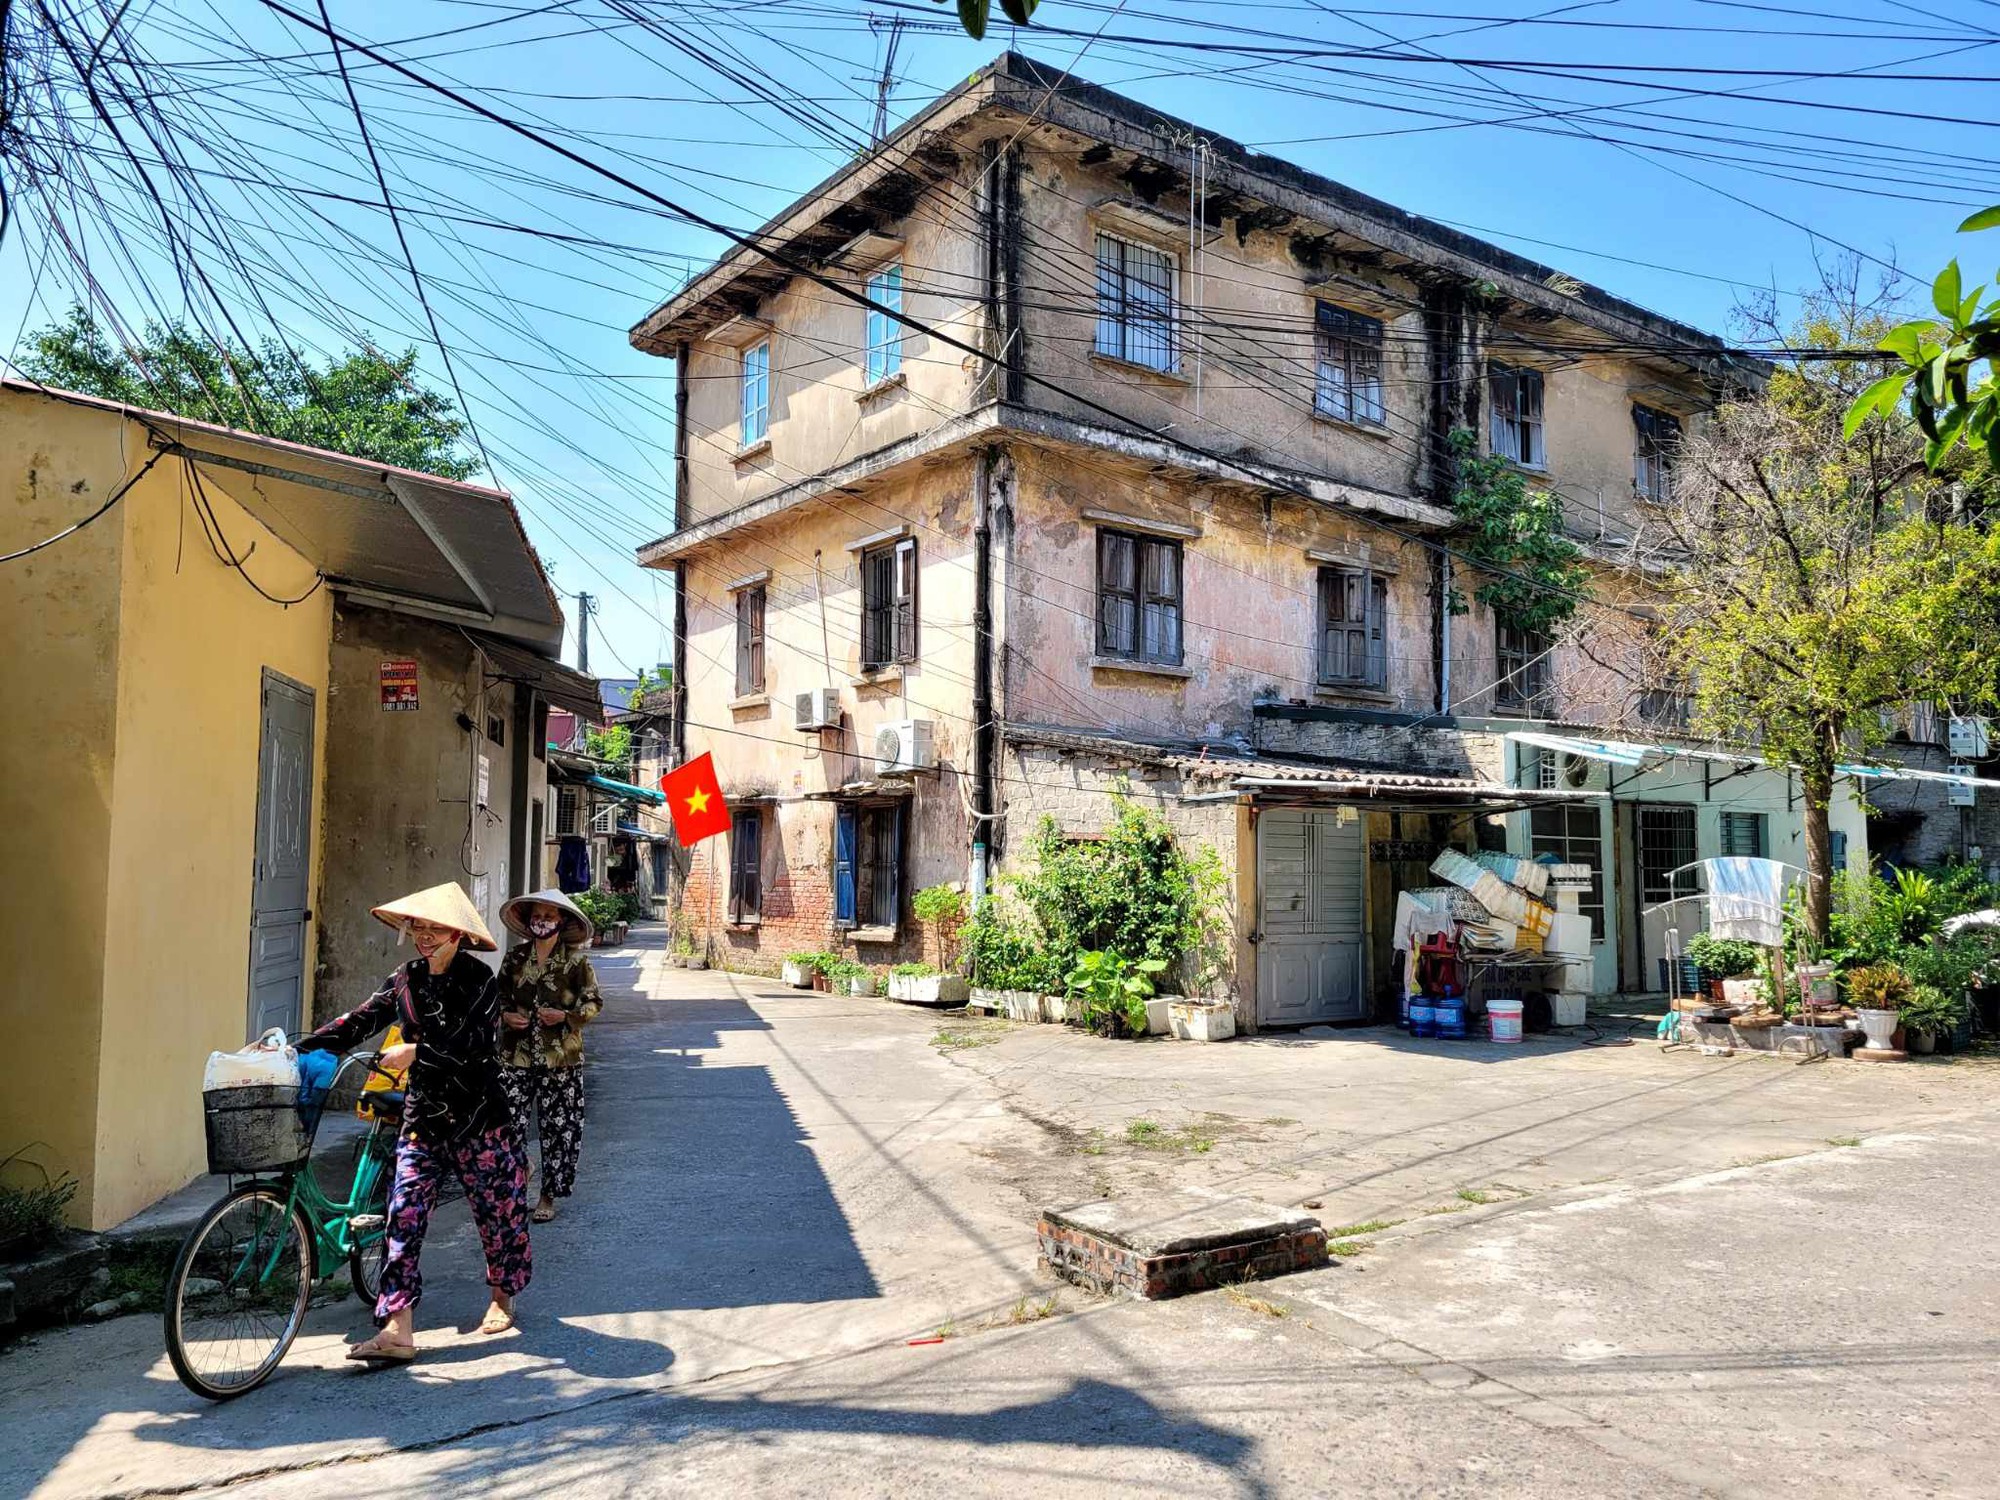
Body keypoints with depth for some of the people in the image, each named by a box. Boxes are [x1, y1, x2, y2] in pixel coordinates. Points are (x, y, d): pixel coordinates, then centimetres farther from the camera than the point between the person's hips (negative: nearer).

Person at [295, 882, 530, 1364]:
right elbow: (359, 1020, 1)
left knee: (496, 1208, 8)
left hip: (478, 1115, -4)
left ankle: (502, 1299, 32)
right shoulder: (406, 979, 6)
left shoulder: (477, 980, -11)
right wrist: (299, 1047, -9)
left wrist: (417, 1051, -26)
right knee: (404, 1214, -6)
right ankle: (397, 1330, -5)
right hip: (423, 1115, 5)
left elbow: (473, 1043, -20)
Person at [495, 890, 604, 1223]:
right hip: (516, 1055, 2)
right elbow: (499, 995, 16)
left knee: (557, 1128, 5)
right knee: (510, 1124, -4)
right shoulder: (515, 957, 6)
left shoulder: (575, 961, -2)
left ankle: (548, 1196, 18)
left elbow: (594, 1001, 1)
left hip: (560, 1058, -2)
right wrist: (506, 1014, -4)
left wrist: (566, 1015, -15)